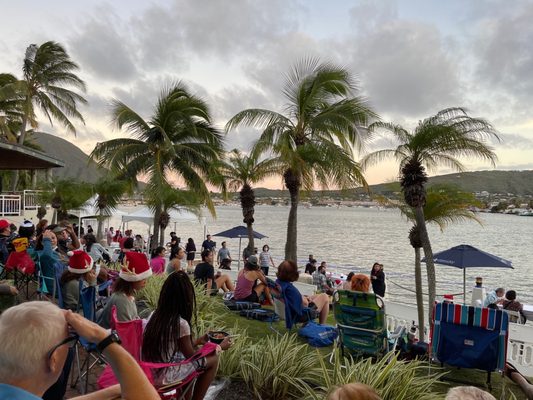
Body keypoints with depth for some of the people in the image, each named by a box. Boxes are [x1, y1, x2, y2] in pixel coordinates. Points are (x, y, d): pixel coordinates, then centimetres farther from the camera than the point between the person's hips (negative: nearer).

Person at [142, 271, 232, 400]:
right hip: (163, 376, -7)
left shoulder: (155, 315, 0)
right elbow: (191, 357, -7)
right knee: (213, 359, 3)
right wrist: (220, 347, 5)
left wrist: (197, 341, 23)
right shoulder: (180, 323, -22)